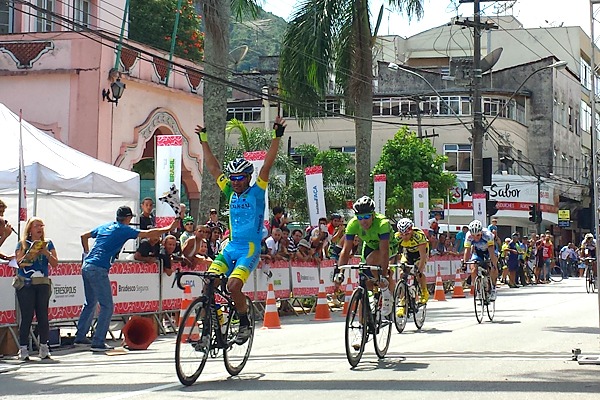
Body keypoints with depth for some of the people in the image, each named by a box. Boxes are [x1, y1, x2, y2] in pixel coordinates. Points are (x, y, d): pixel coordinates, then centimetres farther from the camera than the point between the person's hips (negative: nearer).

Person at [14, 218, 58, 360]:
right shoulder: (22, 244, 6)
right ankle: (23, 349, -3)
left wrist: (47, 253, -10)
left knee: (43, 315, -1)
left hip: (42, 284, 2)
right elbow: (19, 263, -5)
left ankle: (44, 347, 6)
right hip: (25, 284, -2)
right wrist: (31, 253, -19)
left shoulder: (48, 243, 12)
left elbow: (55, 263, 7)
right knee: (26, 316, -6)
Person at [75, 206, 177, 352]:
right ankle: (98, 342, -7)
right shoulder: (124, 230, -3)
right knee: (107, 307, -3)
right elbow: (148, 233, -5)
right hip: (98, 270, -8)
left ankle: (80, 336, 25)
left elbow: (84, 236, 26)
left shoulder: (104, 226, 18)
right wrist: (169, 228, 4)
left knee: (90, 304, 21)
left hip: (86, 267, 8)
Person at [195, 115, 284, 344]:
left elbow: (267, 165, -11)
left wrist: (276, 137, -19)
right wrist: (204, 141, 16)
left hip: (249, 249, -5)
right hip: (230, 247, 6)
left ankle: (245, 325, -3)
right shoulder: (230, 192, 10)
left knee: (233, 285, -23)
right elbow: (212, 167, 16)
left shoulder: (256, 192, -3)